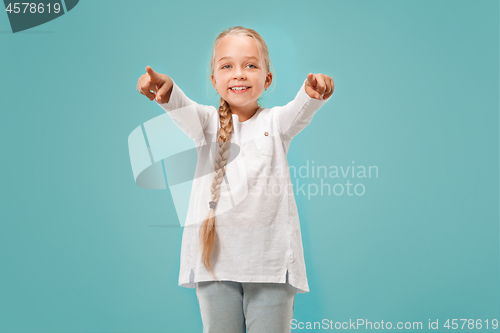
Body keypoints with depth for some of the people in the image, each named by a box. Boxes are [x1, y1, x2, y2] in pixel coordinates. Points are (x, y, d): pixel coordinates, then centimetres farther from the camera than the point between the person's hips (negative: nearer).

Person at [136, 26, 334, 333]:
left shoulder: (275, 121, 7)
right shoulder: (209, 121, 7)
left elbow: (300, 111, -14)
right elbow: (184, 110, -14)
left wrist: (313, 93, -38)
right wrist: (167, 91, -38)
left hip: (270, 258, 0)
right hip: (216, 256, 1)